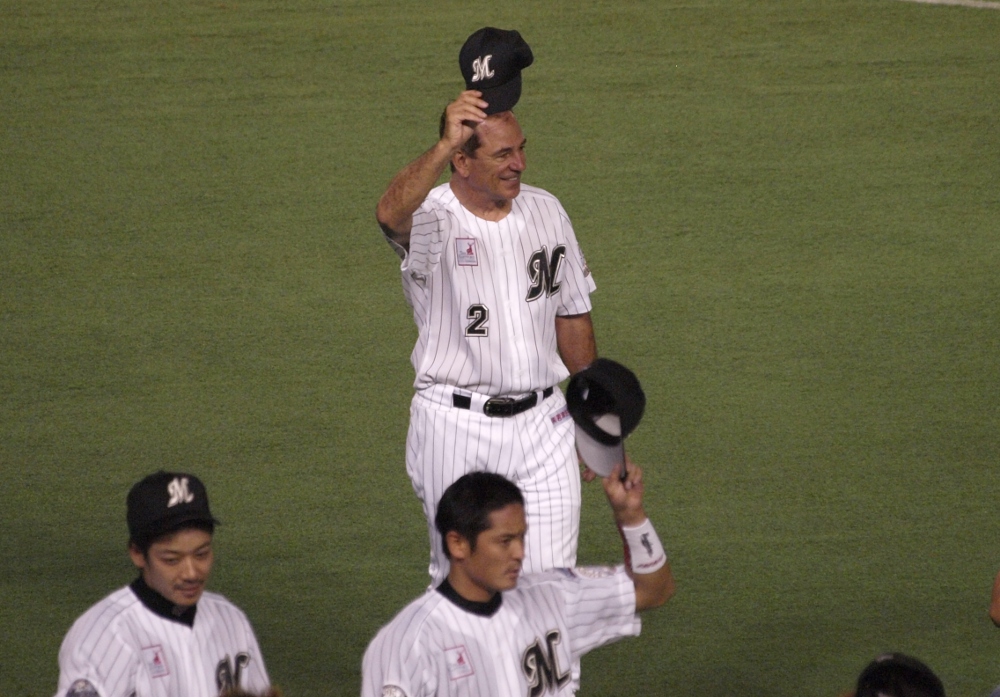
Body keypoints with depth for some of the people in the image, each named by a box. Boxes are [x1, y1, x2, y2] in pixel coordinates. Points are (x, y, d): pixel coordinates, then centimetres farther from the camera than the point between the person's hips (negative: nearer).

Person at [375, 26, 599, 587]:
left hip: (543, 421, 4)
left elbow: (572, 316, 15)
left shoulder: (546, 211, 6)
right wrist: (443, 146, -48)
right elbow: (390, 213, -38)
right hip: (456, 428, -4)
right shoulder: (432, 220, -11)